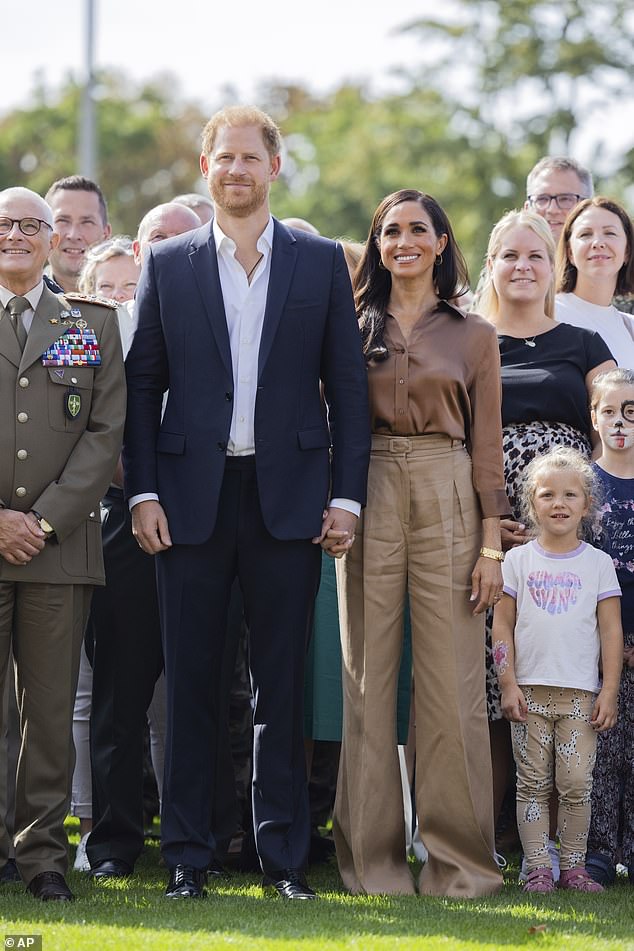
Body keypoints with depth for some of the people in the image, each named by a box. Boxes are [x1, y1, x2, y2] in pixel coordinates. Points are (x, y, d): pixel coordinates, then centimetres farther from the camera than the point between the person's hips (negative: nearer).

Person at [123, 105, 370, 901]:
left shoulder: (322, 262, 7)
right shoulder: (167, 265, 7)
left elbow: (347, 383, 6)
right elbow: (141, 384, 7)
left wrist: (347, 496, -1)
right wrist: (143, 492, -2)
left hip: (288, 497, 0)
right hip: (192, 497, 0)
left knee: (282, 685, 4)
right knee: (190, 682, 3)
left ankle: (283, 856, 10)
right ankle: (186, 857, 9)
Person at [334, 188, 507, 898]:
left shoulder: (473, 336, 10)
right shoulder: (354, 328, 10)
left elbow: (487, 447, 7)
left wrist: (491, 545, 0)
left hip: (448, 501, -1)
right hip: (368, 498, 1)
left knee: (453, 679, -3)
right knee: (368, 675, 1)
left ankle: (458, 858, 4)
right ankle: (373, 857, 6)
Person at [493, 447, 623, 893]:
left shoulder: (598, 563, 6)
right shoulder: (518, 560, 6)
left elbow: (611, 631, 5)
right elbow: (502, 626, 5)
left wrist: (609, 692, -2)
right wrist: (508, 684, -3)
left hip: (581, 693, 0)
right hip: (530, 690, 0)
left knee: (576, 782, -4)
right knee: (533, 783, 0)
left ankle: (574, 867, 6)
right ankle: (538, 868, 4)